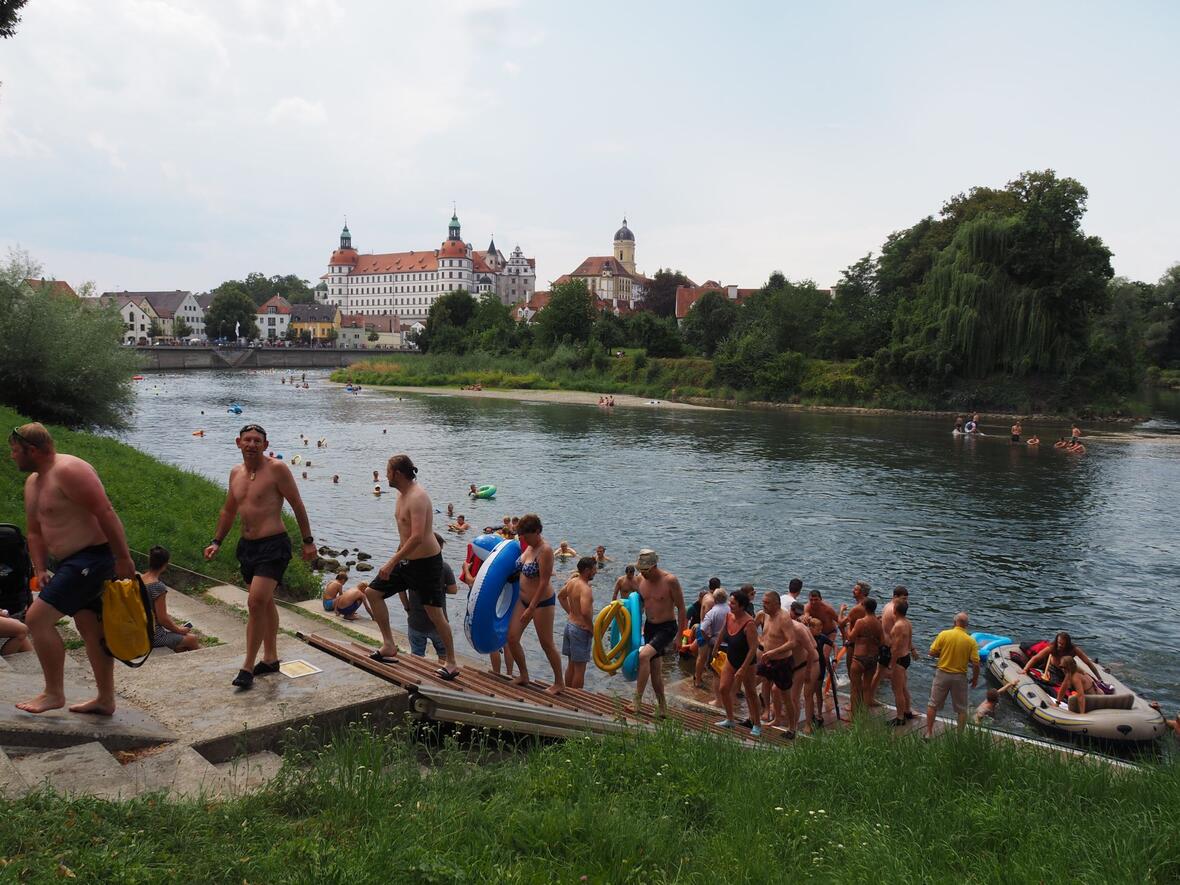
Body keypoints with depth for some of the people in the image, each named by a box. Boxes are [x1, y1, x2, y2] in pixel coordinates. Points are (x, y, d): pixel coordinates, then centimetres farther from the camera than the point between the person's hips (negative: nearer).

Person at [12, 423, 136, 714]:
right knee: (89, 625, 14)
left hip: (93, 557, -10)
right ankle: (105, 699, 23)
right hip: (74, 562, 10)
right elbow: (34, 532, 18)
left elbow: (106, 513, -23)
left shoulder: (69, 470, -18)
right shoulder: (32, 482, 14)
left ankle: (54, 693, 4)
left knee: (37, 618, -11)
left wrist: (123, 559, -23)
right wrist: (40, 570, 6)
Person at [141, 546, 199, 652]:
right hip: (154, 636, -9)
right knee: (193, 639, 7)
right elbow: (162, 619, -20)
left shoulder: (140, 580, 3)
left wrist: (176, 626, 14)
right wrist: (179, 630, -3)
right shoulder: (158, 587, -24)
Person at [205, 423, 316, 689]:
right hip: (247, 546, 7)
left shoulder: (276, 468, -11)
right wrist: (216, 542, 18)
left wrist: (308, 541, -7)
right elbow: (228, 511, 23)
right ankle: (270, 658, 28)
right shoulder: (236, 473, 10)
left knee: (256, 602, -16)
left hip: (273, 546, -7)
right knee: (265, 602, 17)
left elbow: (297, 505, -8)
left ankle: (248, 667, -7)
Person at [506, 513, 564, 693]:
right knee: (512, 638, 6)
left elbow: (544, 583, -22)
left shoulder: (545, 550, -22)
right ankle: (523, 676, 24)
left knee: (546, 644, 3)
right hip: (523, 599, 8)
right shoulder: (529, 545, 3)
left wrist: (531, 609, -20)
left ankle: (559, 682, 19)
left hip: (542, 601, -8)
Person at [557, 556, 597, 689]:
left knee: (571, 665, 19)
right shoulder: (585, 589, -24)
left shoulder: (572, 581, 3)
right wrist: (592, 628, -21)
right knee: (580, 668, 1)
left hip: (570, 624, 9)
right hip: (581, 629, -9)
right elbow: (585, 612, -36)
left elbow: (561, 596, 21)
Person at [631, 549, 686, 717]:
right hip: (649, 626, 6)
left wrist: (679, 637, -12)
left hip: (667, 628, -6)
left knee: (644, 656, -25)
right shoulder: (640, 579, -3)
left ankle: (637, 700, -17)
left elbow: (681, 608, -12)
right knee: (654, 666, 11)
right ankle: (662, 708, 26)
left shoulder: (670, 580, -19)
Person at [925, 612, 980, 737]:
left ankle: (929, 733, 17)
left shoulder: (943, 634, -11)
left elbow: (932, 653, -8)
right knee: (961, 709, 16)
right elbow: (975, 663, -11)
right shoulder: (971, 641, -10)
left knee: (933, 704, 13)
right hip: (960, 677, 0)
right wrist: (975, 678, 5)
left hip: (942, 674, 0)